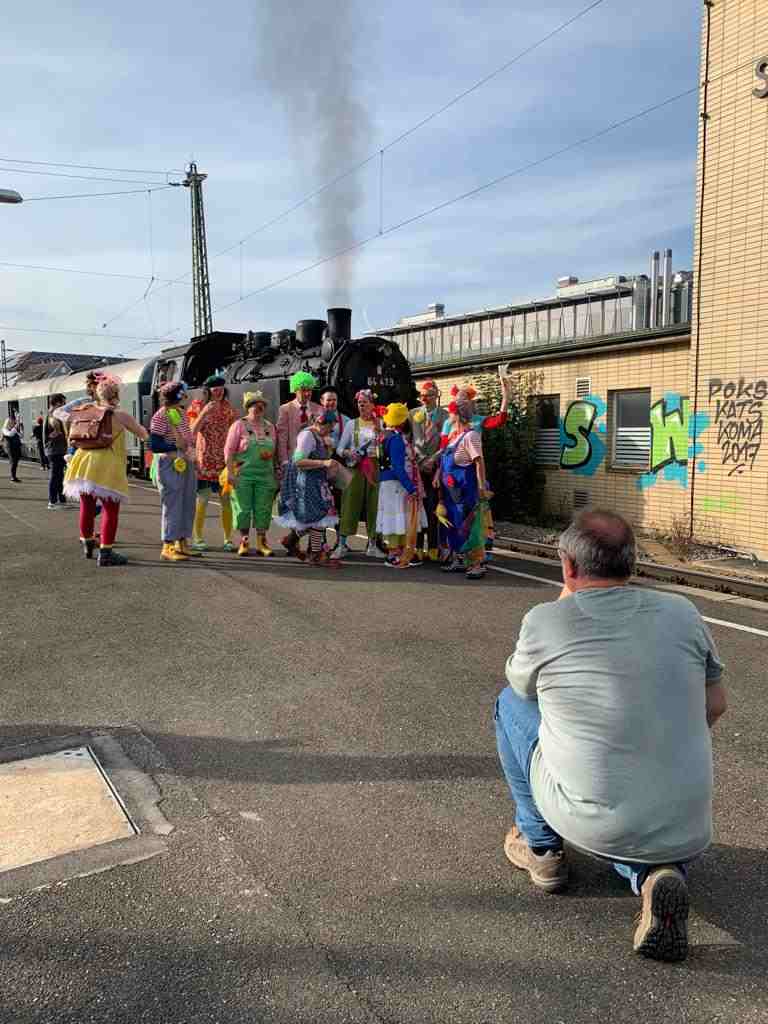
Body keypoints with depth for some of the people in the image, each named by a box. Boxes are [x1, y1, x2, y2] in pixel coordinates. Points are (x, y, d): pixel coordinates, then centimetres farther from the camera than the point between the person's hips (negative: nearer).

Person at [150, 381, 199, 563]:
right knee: (172, 506, -6)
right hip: (170, 466, -8)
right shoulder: (160, 417, -13)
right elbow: (154, 445, -18)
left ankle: (182, 544, 21)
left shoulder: (181, 413, 11)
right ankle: (168, 547, 1)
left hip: (187, 464, 8)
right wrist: (177, 447, -21)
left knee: (187, 505, 11)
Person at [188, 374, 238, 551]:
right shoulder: (198, 406, 3)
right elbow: (192, 431, -7)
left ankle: (228, 539, 6)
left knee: (227, 500, 0)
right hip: (204, 459, -2)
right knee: (201, 499, -1)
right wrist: (204, 413, -17)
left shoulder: (228, 408, 11)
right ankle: (197, 538, 9)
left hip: (224, 460, 2)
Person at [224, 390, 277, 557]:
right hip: (243, 474, -4)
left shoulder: (269, 426, 15)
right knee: (243, 508, -2)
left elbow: (273, 448, 24)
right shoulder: (239, 425, 1)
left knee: (263, 508, 2)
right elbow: (229, 450, -3)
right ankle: (244, 542, 8)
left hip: (265, 475, 4)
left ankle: (261, 543, 8)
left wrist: (270, 454, 3)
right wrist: (230, 472, -11)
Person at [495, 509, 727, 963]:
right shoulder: (682, 613, -1)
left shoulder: (544, 621, -11)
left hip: (591, 822, -3)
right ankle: (655, 873, 5)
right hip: (687, 830, 3)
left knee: (511, 703, 17)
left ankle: (540, 845, 23)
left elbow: (521, 684, 11)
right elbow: (716, 704, 13)